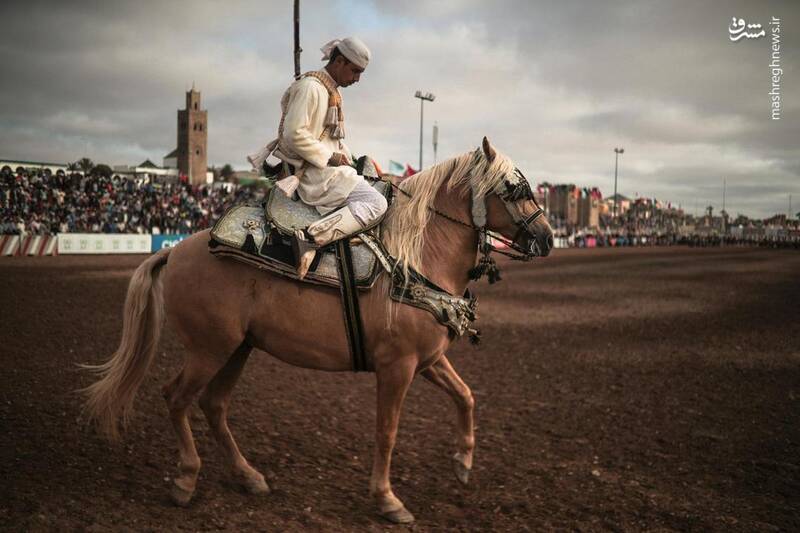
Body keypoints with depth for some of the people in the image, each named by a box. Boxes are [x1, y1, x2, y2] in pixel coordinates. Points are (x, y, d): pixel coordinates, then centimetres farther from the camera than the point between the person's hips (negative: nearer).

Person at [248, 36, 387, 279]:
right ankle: (310, 238, -30)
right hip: (313, 171, -11)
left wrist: (348, 158, 15)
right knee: (375, 203, -20)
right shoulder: (311, 87, -13)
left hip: (326, 165, 11)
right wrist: (330, 158, -18)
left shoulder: (330, 90, 19)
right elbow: (294, 134, -21)